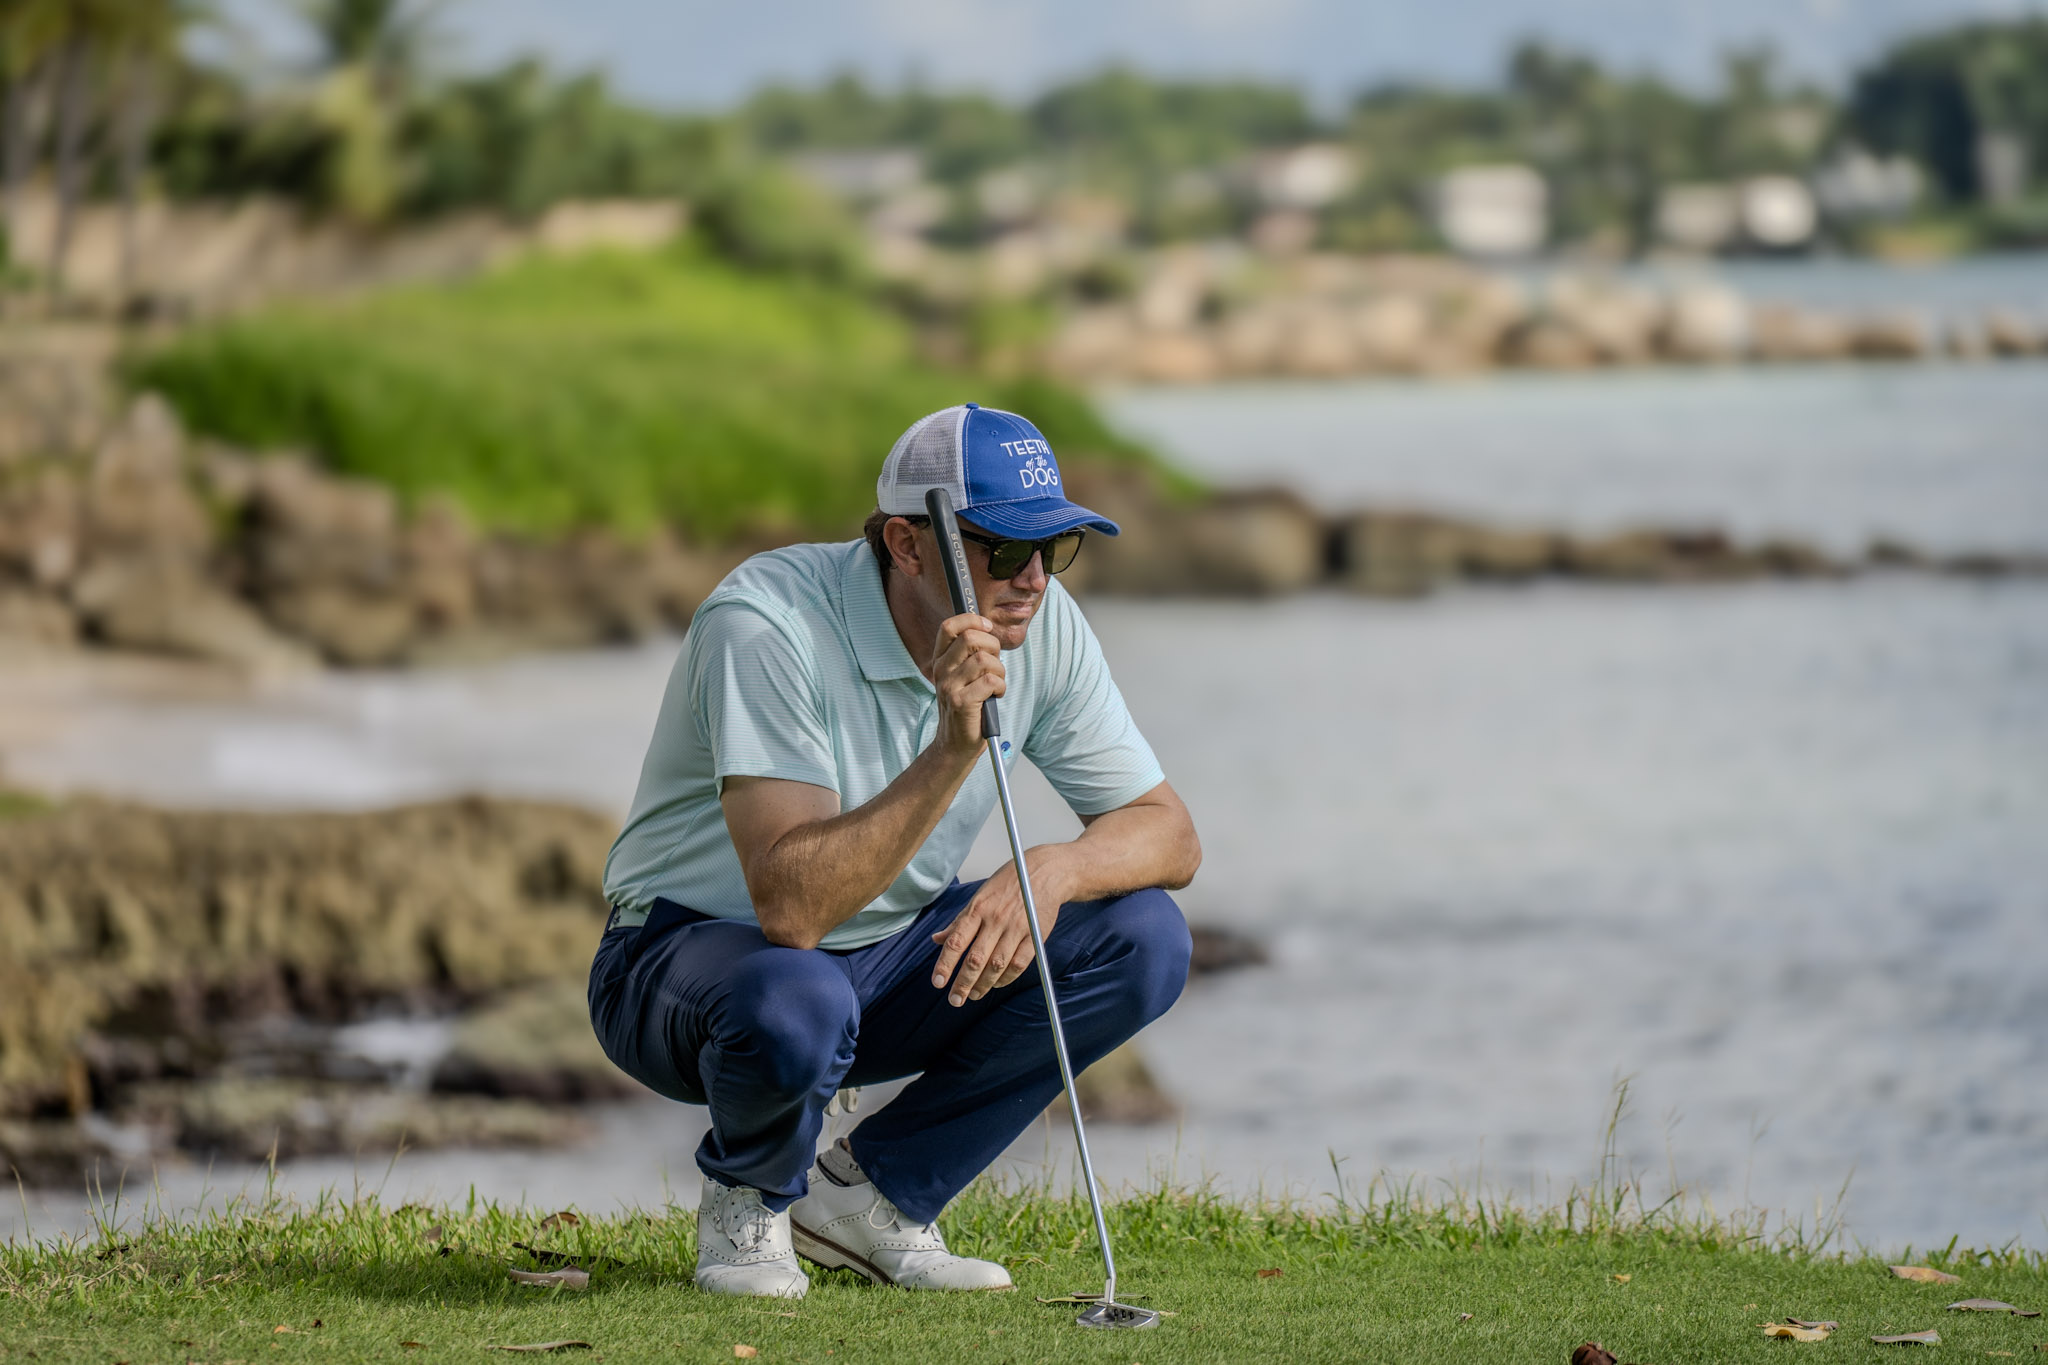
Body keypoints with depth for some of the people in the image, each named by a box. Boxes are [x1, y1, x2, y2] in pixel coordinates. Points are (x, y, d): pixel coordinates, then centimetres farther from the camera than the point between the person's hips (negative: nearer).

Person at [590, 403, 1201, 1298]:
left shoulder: (1041, 625, -10)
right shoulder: (766, 625, -29)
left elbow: (1166, 832, -4)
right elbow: (792, 906, -38)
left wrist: (1051, 871, -27)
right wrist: (953, 749, -47)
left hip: (892, 959, 6)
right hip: (698, 949, -6)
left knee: (1142, 938, -15)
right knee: (795, 1006, -41)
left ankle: (869, 1192, 0)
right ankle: (748, 1201, -3)